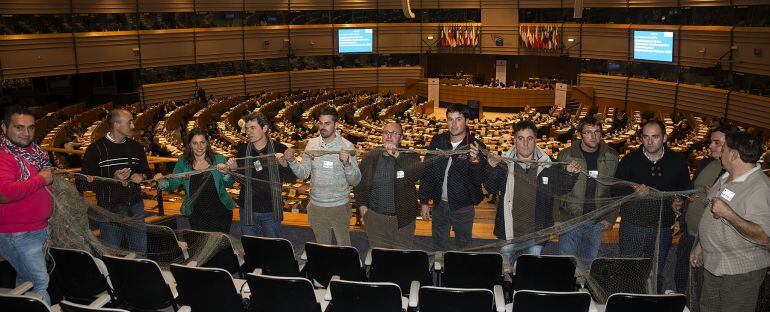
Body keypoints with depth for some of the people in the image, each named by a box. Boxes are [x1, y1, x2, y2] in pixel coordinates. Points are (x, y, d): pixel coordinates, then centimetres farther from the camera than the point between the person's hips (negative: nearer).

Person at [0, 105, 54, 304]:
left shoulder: (33, 150, 7)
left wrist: (52, 176, 6)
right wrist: (41, 179, -26)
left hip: (39, 228, 9)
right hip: (17, 235, -9)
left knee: (26, 280, 22)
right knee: (40, 284, -4)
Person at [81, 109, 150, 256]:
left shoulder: (136, 147, 8)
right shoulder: (96, 149, -7)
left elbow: (146, 170, 21)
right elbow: (86, 182, -9)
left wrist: (141, 176, -2)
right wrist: (113, 179, -21)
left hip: (135, 209, 4)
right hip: (109, 210, -4)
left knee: (140, 251, 11)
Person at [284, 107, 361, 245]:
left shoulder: (347, 146, -11)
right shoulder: (312, 144, 0)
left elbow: (355, 181, -14)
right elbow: (303, 174, 3)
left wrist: (347, 163, -31)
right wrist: (292, 160, -13)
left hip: (339, 206, -3)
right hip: (317, 206, 3)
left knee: (343, 245, 9)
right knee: (322, 247, 18)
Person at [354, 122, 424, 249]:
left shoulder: (409, 156, -3)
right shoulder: (370, 156, 5)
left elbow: (418, 173, -23)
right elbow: (359, 183, 14)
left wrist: (397, 155, -30)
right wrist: (361, 204, 3)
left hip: (403, 219, -2)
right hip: (375, 217, 2)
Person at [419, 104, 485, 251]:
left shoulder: (475, 146, -12)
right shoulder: (437, 141, -1)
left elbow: (478, 181, -16)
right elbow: (427, 172, 4)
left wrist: (475, 161, -35)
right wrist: (424, 201, 2)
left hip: (463, 206, -3)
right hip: (439, 204, 3)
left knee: (463, 247, 15)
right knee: (439, 247, 18)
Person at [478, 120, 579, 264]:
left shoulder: (548, 166, -5)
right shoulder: (504, 164, -6)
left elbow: (560, 190, 2)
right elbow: (491, 187, -9)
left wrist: (570, 174, -17)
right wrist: (492, 168, -27)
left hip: (536, 234, 0)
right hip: (509, 232, 0)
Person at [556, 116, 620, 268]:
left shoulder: (612, 157, 0)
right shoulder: (566, 155, -6)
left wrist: (610, 218, -1)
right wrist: (554, 217, -9)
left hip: (597, 222, 2)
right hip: (570, 220, -2)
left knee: (588, 262, 14)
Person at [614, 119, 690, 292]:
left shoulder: (677, 162, 2)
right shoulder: (630, 160, -2)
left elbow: (685, 190, 12)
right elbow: (615, 190, -2)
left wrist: (679, 203, -9)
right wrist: (634, 193, -20)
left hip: (662, 228, 1)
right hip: (632, 224, -1)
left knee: (656, 275, 11)